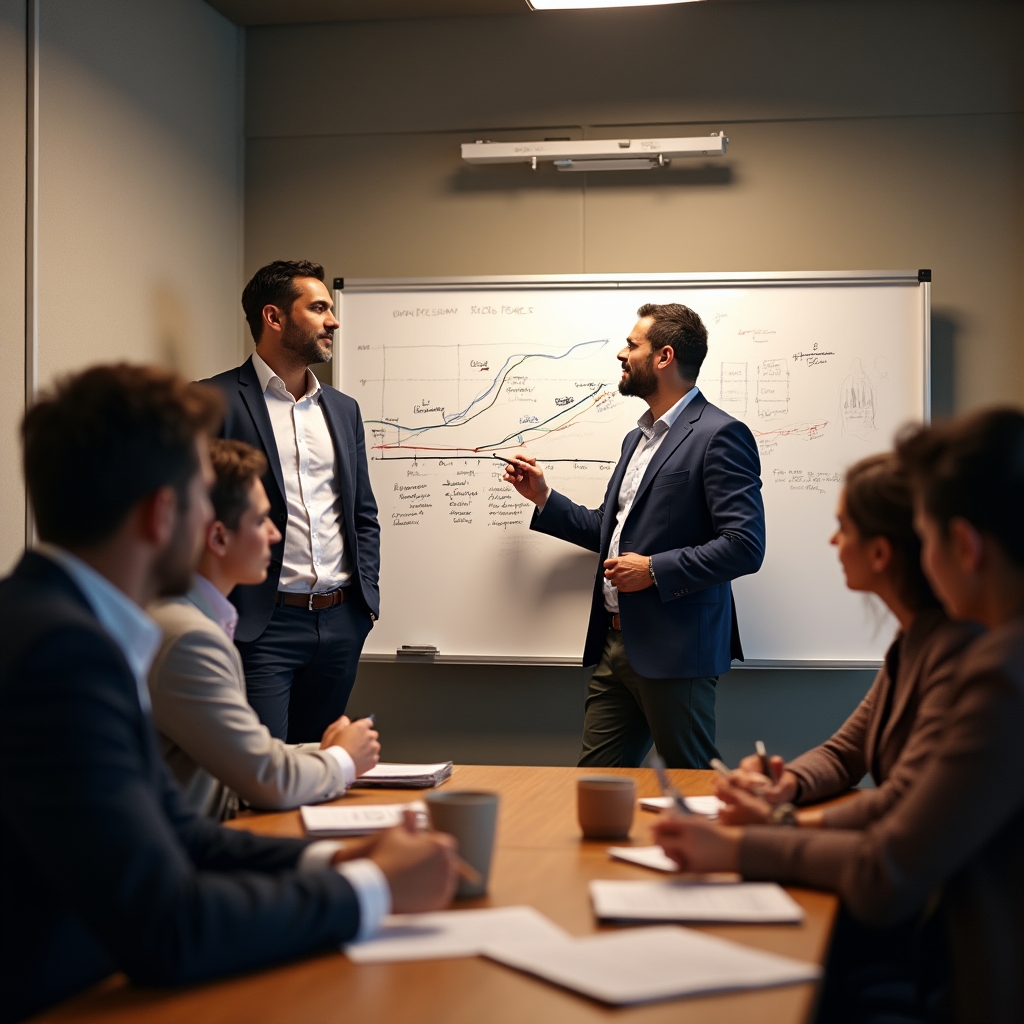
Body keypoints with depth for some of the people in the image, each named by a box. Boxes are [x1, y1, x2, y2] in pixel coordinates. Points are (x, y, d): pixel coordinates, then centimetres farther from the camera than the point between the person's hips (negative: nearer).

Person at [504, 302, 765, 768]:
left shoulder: (720, 435, -11)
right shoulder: (638, 438, 20)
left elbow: (745, 546, -19)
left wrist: (655, 571, -19)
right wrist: (543, 497, 20)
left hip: (674, 651, -9)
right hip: (618, 644, 9)